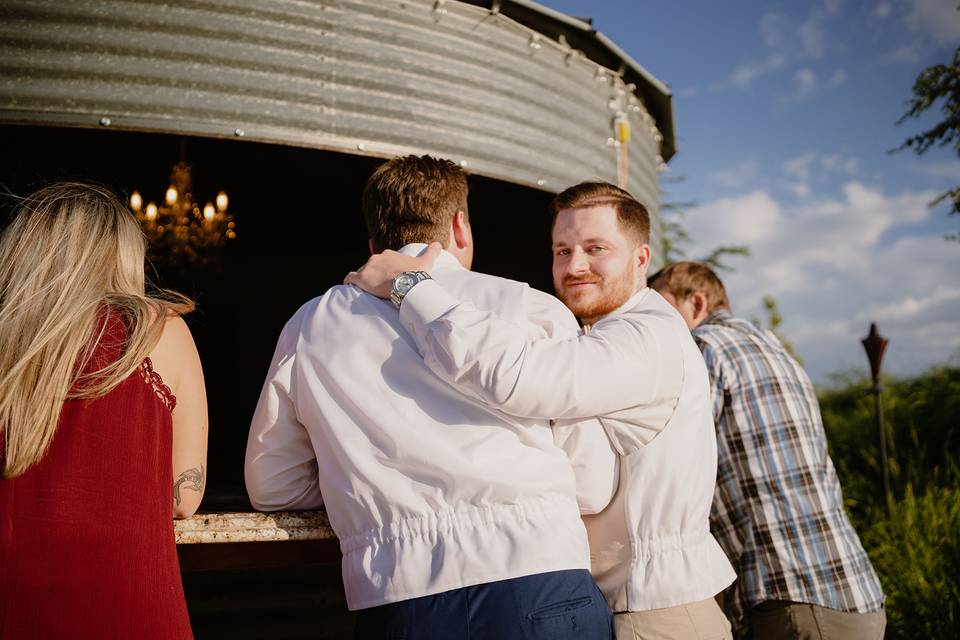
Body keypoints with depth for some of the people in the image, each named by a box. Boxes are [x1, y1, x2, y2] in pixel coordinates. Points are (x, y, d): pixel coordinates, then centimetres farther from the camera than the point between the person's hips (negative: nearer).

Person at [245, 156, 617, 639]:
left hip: (393, 601, 2)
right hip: (541, 590, -1)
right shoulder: (535, 309, 3)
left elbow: (271, 488, 18)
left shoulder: (310, 326, 10)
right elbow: (594, 488, 7)